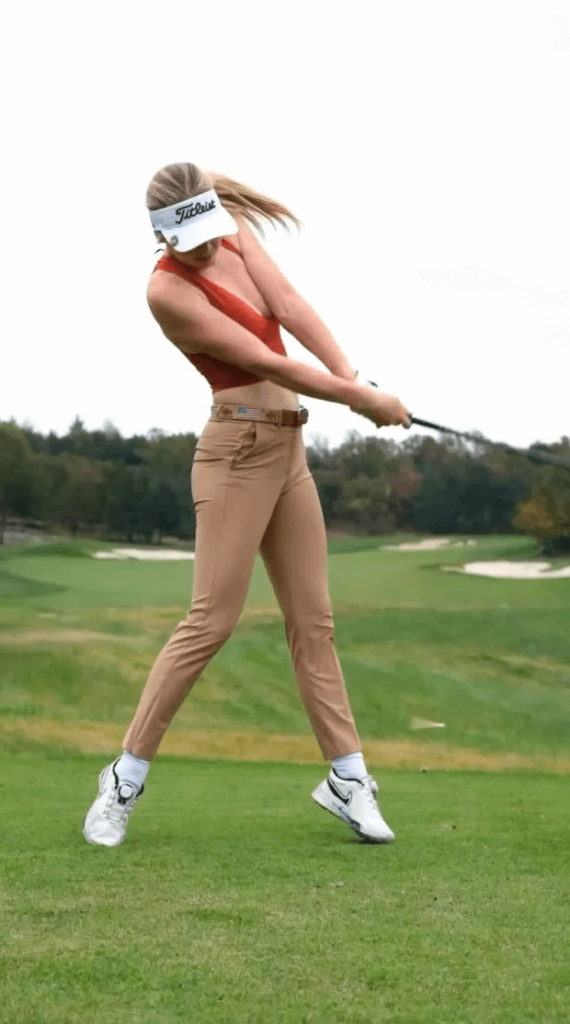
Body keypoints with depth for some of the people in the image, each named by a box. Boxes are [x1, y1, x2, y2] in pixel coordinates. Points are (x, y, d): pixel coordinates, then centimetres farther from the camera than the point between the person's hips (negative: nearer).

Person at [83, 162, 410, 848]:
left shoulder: (237, 230, 6)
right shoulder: (168, 289, -16)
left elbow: (291, 309, -6)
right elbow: (266, 364, -19)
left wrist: (351, 376, -20)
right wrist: (362, 402, -16)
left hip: (288, 449, 7)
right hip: (238, 451, -7)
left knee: (313, 620, 8)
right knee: (211, 620, -9)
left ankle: (347, 778, 15)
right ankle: (125, 780, 1)